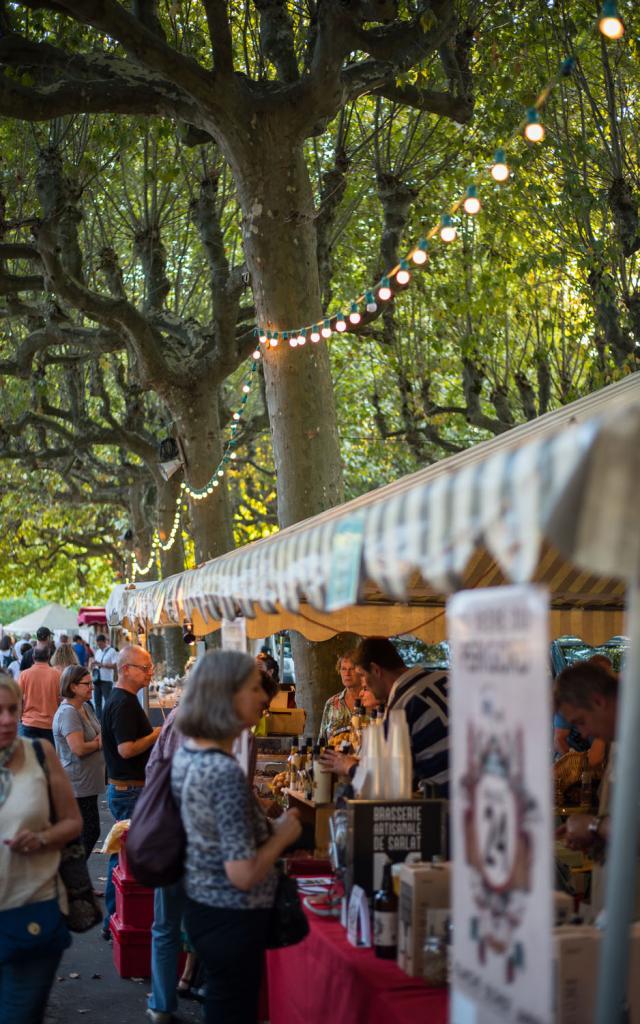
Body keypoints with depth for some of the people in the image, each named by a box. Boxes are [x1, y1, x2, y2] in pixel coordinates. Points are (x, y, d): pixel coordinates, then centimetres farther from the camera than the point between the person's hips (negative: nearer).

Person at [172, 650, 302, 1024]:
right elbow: (243, 874, -28)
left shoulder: (187, 752, 1)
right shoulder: (226, 773, -27)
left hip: (202, 905, 9)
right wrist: (283, 834, -13)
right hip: (232, 919, -9)